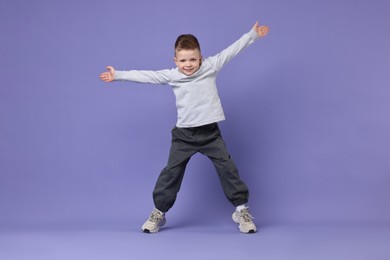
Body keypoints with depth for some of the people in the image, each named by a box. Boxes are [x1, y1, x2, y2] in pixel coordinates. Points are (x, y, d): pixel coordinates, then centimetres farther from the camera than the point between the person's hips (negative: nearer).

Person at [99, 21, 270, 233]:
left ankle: (241, 209, 14)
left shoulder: (210, 66, -2)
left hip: (210, 131, 0)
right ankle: (159, 212, 18)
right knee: (171, 172, 4)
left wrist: (252, 34, 5)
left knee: (227, 168, -1)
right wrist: (118, 75, 2)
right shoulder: (171, 75, -1)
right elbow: (145, 76, 1)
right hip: (184, 133, 1)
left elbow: (232, 50, 2)